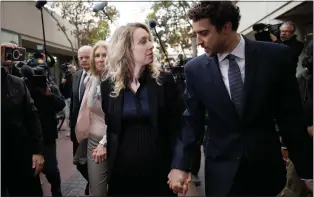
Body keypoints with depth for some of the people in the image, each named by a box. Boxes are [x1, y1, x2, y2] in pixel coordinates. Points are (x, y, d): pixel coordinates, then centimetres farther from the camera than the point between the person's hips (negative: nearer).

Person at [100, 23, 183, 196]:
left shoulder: (164, 81, -5)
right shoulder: (109, 85, -2)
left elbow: (176, 125, -5)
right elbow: (109, 126, 6)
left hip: (158, 165, 0)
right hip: (122, 166, 1)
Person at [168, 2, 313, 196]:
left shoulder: (275, 56, -9)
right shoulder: (195, 69, -8)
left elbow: (291, 116, -4)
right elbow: (192, 120, -2)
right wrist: (180, 165, -10)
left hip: (267, 167, 1)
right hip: (221, 172, 0)